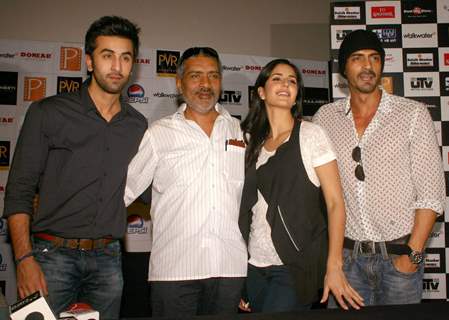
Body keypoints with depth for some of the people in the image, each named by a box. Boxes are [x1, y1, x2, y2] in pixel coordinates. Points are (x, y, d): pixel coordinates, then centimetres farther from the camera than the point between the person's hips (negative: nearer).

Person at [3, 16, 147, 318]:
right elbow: (19, 191, -5)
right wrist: (24, 259, -12)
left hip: (107, 259, 4)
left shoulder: (138, 125, 9)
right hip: (53, 255, -3)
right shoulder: (48, 113, -2)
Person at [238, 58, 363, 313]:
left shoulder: (310, 135, -3)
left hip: (297, 266, -4)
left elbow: (335, 203, -7)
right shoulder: (252, 140, 9)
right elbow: (248, 205, 11)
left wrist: (334, 267, -15)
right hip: (255, 264, 5)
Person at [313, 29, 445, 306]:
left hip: (399, 254, -1)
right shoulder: (326, 117, 3)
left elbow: (432, 192, -5)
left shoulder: (413, 114, -3)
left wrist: (413, 253, -10)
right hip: (347, 255, 2)